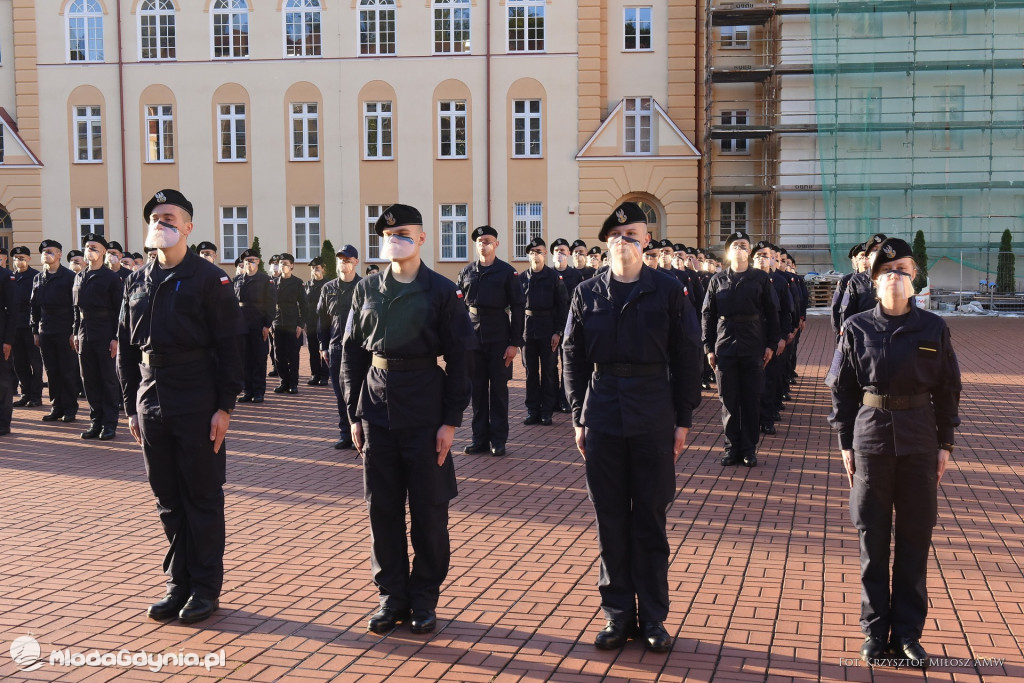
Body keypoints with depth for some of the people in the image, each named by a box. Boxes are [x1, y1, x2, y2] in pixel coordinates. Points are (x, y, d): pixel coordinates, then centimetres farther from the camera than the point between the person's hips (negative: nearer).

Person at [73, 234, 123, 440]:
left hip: (105, 334, -6)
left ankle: (109, 423, 5)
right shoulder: (80, 277, 14)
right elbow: (77, 307, 17)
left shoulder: (111, 277, -4)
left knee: (108, 380, 0)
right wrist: (76, 333, 11)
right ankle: (96, 421, 15)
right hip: (84, 334, 6)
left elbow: (119, 309, -7)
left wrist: (116, 338, -13)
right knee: (89, 380, 8)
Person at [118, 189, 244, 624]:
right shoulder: (136, 283, 11)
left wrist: (224, 407, -12)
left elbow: (229, 347, -8)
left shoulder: (209, 279, -5)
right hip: (151, 404, 5)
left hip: (198, 404, -5)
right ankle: (179, 584, 23)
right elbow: (126, 349, 14)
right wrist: (131, 406, 9)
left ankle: (205, 589, 13)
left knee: (203, 497, 3)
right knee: (168, 499, 11)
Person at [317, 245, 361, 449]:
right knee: (341, 394, 6)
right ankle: (345, 435, 14)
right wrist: (323, 347, 8)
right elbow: (322, 319, 13)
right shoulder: (328, 289, 11)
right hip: (335, 348, 3)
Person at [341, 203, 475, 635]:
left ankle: (425, 599, 18)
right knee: (382, 507, 7)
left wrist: (451, 421, -8)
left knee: (428, 509, 4)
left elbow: (459, 359, -3)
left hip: (425, 412, -3)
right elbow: (352, 353, 10)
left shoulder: (443, 292, -2)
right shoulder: (366, 290, 8)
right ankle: (392, 596, 19)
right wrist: (354, 414, 5)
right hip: (376, 411, 3)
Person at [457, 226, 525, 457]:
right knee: (477, 389, 6)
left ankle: (498, 440, 9)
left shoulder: (507, 272, -1)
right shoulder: (466, 272, 9)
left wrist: (515, 342, -8)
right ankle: (480, 438, 14)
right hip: (473, 337, 3)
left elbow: (518, 308, -2)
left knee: (499, 388, 2)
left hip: (499, 338, -3)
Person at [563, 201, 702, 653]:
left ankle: (653, 617, 17)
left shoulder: (668, 291, 1)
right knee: (610, 519, 7)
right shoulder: (587, 294, 6)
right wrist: (579, 417, 3)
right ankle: (618, 614, 18)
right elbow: (574, 358, 8)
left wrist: (683, 419, -1)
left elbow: (688, 358, 2)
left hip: (654, 421, -1)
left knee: (650, 518, 6)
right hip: (603, 420, 2)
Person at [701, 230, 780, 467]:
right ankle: (732, 448, 14)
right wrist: (709, 348, 1)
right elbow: (708, 315, 6)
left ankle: (749, 449, 13)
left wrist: (771, 344, -2)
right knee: (729, 401, 4)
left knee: (751, 400, 4)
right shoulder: (717, 280, 6)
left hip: (753, 349, -1)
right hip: (725, 348, 1)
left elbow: (771, 313, 4)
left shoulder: (761, 279, 4)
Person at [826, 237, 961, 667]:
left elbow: (948, 390, 5)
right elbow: (841, 389, 3)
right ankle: (875, 631, 18)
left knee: (915, 538, 7)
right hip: (871, 437, 0)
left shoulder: (934, 329, 1)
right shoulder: (856, 329, -1)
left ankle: (908, 631, 19)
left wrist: (945, 444, 3)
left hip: (920, 442, 1)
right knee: (873, 538, 6)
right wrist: (845, 444, 0)